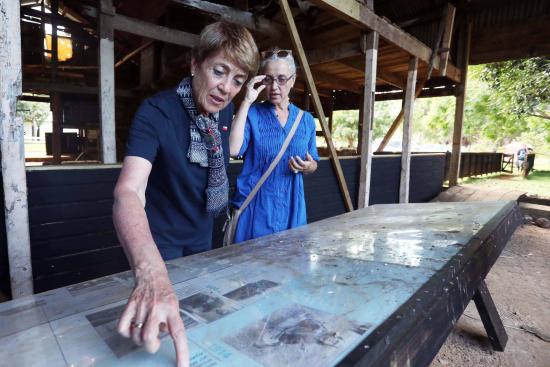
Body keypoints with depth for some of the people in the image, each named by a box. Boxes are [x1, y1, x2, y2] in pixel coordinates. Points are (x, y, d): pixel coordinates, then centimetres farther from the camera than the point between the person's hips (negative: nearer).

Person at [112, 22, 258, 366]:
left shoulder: (226, 109, -8)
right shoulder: (156, 111, -28)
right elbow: (128, 191, -44)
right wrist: (150, 273, -58)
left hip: (202, 235, 6)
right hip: (160, 240, -5)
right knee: (160, 334, 15)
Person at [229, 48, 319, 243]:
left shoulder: (306, 119, 7)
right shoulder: (252, 114, -3)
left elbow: (313, 164, 15)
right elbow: (232, 149, -22)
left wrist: (308, 166, -9)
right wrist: (246, 102, -18)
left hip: (291, 207, 3)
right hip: (255, 206, -3)